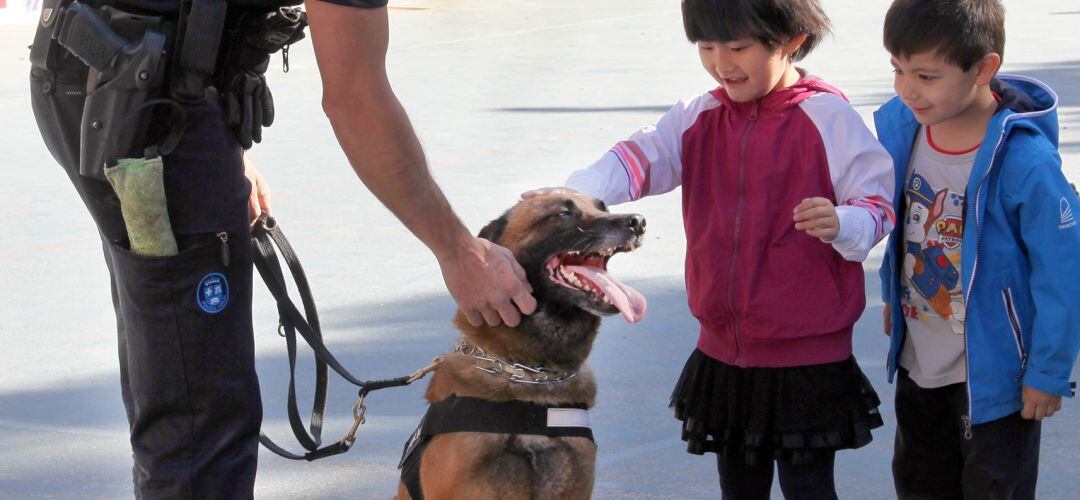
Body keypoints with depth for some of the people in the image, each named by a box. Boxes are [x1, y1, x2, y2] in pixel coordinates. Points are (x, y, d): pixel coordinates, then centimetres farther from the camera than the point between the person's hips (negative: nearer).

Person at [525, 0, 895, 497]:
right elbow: (643, 157, -10)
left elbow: (878, 202, -9)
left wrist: (841, 224, -32)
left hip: (806, 356, -5)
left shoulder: (826, 118, -11)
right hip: (723, 349, 6)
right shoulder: (700, 118, 4)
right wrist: (573, 193, -29)